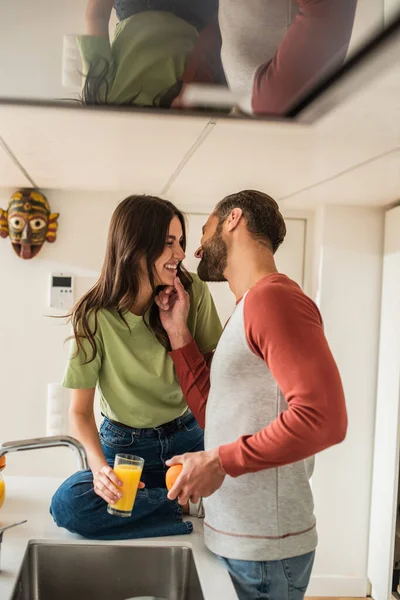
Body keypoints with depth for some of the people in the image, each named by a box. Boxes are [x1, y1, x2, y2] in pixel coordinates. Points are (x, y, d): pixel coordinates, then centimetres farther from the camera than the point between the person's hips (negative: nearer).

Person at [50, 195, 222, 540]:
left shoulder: (193, 292, -11)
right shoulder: (94, 316, -14)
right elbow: (80, 411, -10)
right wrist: (99, 466, -28)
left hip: (189, 437, 1)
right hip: (124, 444, 0)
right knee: (68, 504, -30)